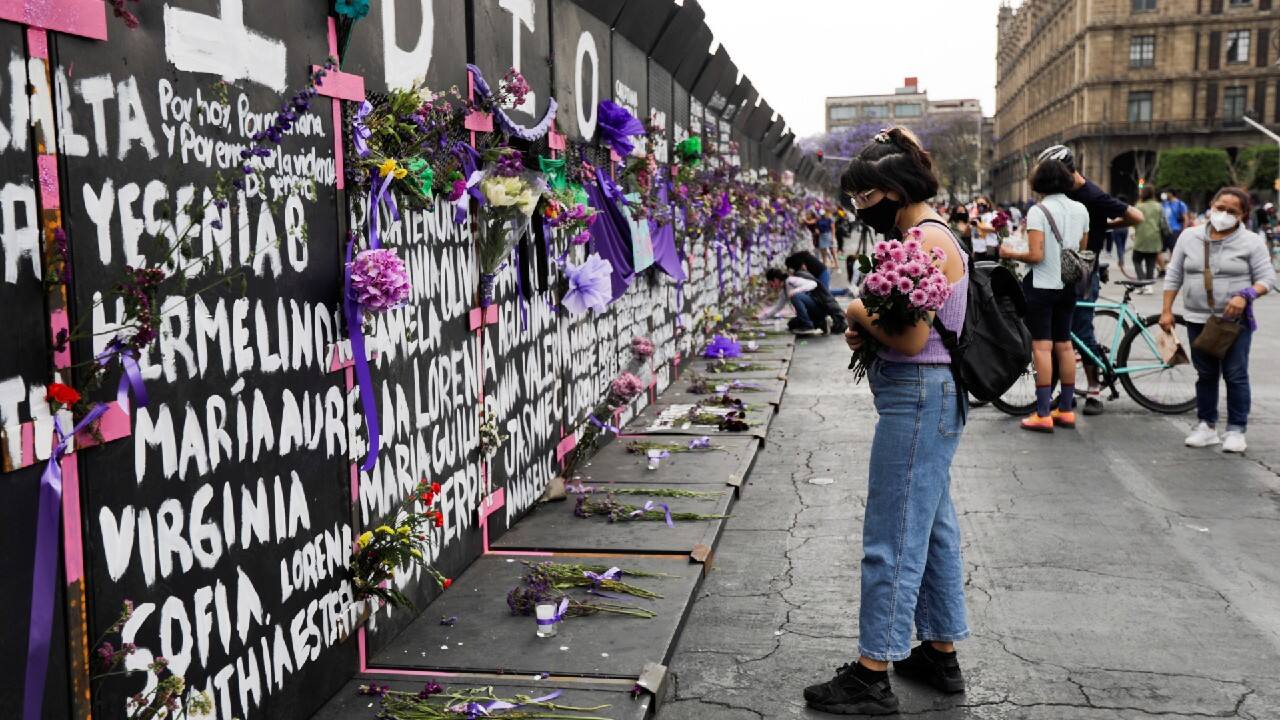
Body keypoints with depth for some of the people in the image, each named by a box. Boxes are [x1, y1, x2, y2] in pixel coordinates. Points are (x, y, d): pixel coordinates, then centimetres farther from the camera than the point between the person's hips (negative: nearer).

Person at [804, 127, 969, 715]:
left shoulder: (926, 241, -17)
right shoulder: (928, 236, 14)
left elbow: (912, 338, -23)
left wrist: (860, 313, -7)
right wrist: (867, 329, 3)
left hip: (917, 396, -11)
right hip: (932, 396, 11)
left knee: (892, 535, -5)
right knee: (932, 527, 17)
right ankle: (940, 654, 29)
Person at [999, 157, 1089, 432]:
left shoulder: (1038, 211, -13)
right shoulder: (1080, 210, 7)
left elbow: (1036, 255, -19)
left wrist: (1010, 254, -4)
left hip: (1042, 285, -6)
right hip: (1069, 285, 6)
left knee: (1042, 346, -5)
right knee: (1064, 344, 13)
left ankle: (1043, 414, -5)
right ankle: (1066, 409, 19)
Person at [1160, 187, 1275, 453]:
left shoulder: (1251, 242, -2)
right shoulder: (1189, 237, 6)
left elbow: (1267, 278, -3)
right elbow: (1173, 275, 9)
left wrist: (1245, 295, -21)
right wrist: (1166, 310, 4)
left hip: (1236, 320, -3)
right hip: (1198, 319, 3)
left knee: (1235, 375, -2)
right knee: (1206, 375, 10)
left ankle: (1236, 430, 7)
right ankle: (1207, 426, 18)